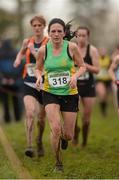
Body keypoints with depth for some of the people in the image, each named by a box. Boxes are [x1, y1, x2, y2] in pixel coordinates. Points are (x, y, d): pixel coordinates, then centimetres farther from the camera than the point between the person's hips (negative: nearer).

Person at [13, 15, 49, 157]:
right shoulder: (27, 41, 5)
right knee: (30, 113, -21)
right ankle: (29, 146, -23)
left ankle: (39, 141, 40)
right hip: (29, 83, 1)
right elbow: (21, 52, 27)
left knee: (41, 117, 12)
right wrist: (18, 59, 7)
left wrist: (33, 51, -24)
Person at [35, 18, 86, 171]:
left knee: (68, 135, 4)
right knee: (55, 128, -20)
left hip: (69, 93, 0)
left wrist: (75, 76, -19)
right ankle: (58, 163, 3)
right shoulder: (43, 50, -6)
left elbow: (82, 66, 1)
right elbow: (38, 68, 10)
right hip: (50, 93, 0)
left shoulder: (71, 47, -9)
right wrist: (39, 76, -12)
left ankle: (63, 135, 46)